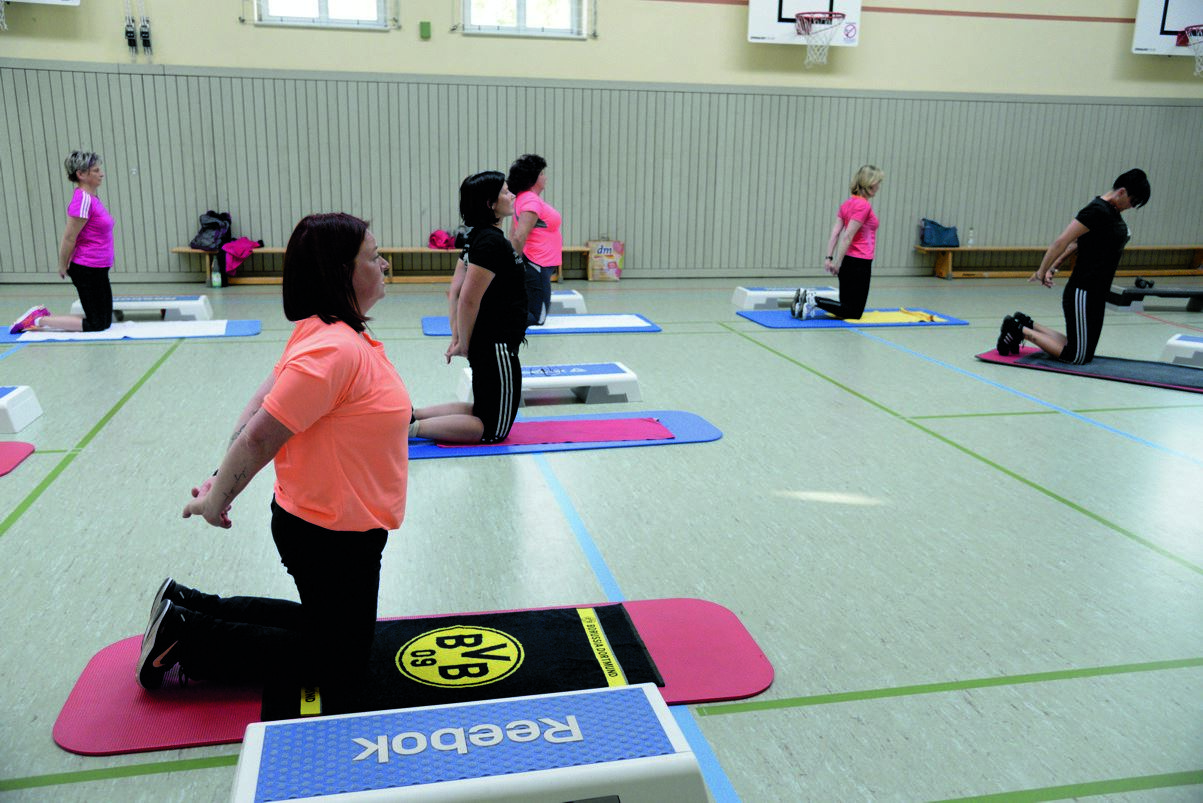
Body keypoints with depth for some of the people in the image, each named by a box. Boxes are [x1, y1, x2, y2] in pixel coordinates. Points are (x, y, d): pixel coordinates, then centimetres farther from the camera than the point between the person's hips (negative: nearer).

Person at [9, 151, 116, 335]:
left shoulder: (92, 197, 10)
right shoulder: (83, 200, -19)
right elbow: (68, 238, -17)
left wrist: (66, 266, 17)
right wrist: (63, 267, -7)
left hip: (98, 270, 9)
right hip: (88, 270, -9)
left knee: (105, 322, 14)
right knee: (96, 325, -3)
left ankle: (44, 315, 20)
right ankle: (36, 320, 5)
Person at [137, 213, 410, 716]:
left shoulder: (324, 334, 2)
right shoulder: (333, 349, -29)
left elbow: (264, 403, 5)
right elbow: (260, 436, -27)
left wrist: (222, 484, 7)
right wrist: (218, 500, -13)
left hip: (332, 527, 9)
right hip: (333, 537, -9)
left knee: (325, 626, 27)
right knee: (338, 668, 10)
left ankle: (189, 606, 25)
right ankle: (187, 639, 10)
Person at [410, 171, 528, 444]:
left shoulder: (477, 237, 10)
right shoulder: (492, 241, -19)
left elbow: (455, 291, 12)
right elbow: (468, 299, -22)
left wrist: (456, 337, 9)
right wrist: (464, 345, -11)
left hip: (484, 345, 10)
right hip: (497, 347, -10)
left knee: (483, 411, 23)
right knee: (494, 430, 0)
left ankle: (409, 414, 16)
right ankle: (410, 427, -7)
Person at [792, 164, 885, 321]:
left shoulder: (847, 203, 10)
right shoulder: (864, 206, -15)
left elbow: (835, 232, 4)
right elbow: (848, 236, -20)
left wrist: (829, 258, 1)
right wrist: (838, 263, -18)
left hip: (848, 261, 9)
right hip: (860, 263, -9)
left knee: (847, 308, 16)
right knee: (854, 312, -2)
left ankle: (808, 297, 0)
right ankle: (815, 301, -17)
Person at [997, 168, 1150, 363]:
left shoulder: (1113, 212, 12)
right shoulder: (1097, 210, -18)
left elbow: (1076, 242, 17)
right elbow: (1062, 241, -20)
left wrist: (1053, 268, 12)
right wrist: (1041, 272, -12)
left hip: (1097, 294, 10)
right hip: (1082, 294, -10)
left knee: (1082, 352, 15)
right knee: (1078, 357, -4)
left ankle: (1027, 325, 16)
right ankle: (1021, 331, 1)